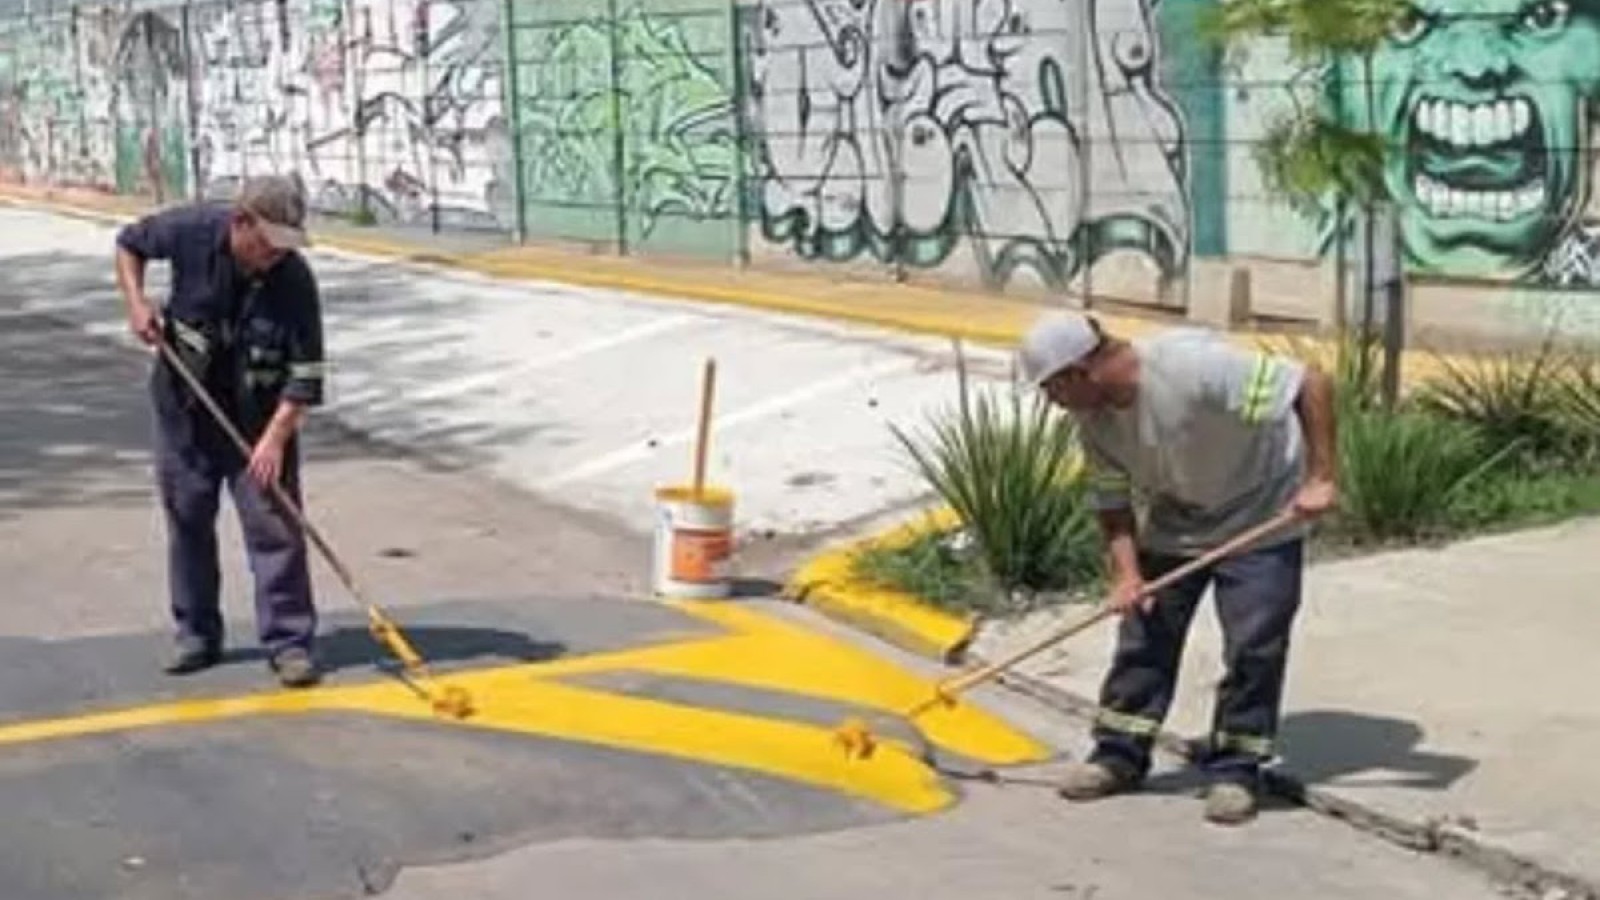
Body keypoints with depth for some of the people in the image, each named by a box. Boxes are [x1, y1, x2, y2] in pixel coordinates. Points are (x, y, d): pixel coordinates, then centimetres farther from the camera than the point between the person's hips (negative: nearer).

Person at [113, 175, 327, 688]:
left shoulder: (294, 280, -22)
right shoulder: (192, 230, -19)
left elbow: (305, 373, -20)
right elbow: (129, 243, 3)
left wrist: (275, 437, -27)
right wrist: (136, 302, -11)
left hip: (260, 414, -2)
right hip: (185, 405, 2)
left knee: (275, 524, -6)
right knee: (187, 518, 10)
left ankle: (289, 641, 1)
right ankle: (197, 635, 23)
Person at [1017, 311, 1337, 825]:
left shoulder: (1194, 367, -35)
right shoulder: (1094, 417, -12)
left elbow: (1312, 383, -32)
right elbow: (1112, 502, -4)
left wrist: (1321, 478, -33)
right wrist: (1126, 573, -20)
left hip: (1260, 519, -6)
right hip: (1172, 525, 6)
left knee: (1253, 647, -6)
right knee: (1143, 633, 4)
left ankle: (1234, 769, 5)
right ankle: (1119, 754, 14)